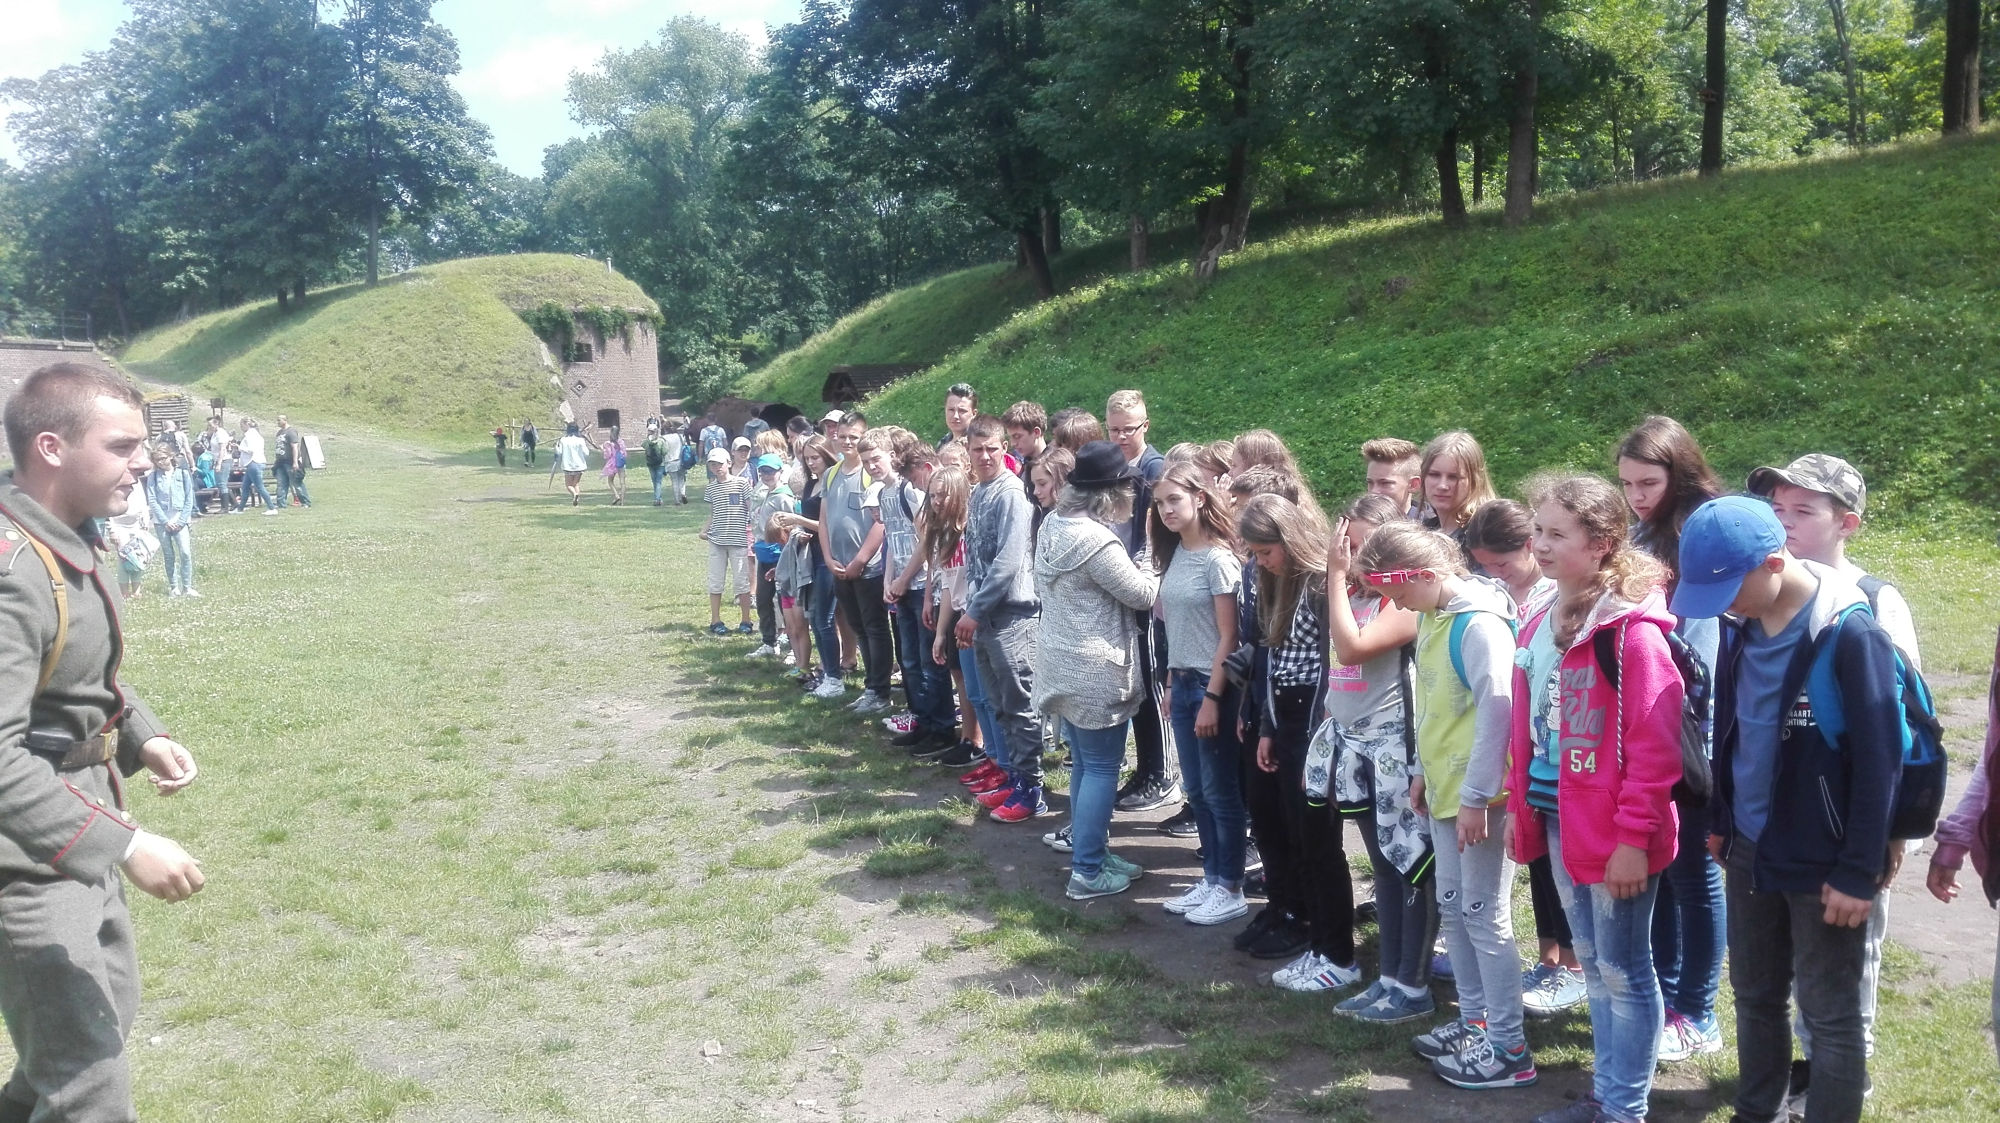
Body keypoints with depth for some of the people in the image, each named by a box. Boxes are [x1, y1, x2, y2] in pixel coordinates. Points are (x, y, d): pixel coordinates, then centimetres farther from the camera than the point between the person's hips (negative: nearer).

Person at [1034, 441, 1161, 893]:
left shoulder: (1054, 524, 5)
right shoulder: (1096, 540, -23)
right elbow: (1142, 593, -15)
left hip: (1063, 662, 9)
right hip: (1094, 671, -9)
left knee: (1086, 763, 19)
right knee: (1102, 768, 1)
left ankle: (1090, 851, 29)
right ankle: (1087, 873, 5)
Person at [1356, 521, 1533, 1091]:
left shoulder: (1479, 623, -21)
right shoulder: (1432, 617, 7)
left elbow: (1497, 712, -23)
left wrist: (1476, 797, -21)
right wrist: (1426, 770, 19)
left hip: (1479, 794, -9)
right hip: (1446, 790, 9)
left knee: (1484, 915, -2)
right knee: (1453, 908, 17)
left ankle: (1508, 1048, 8)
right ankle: (1474, 1020, 30)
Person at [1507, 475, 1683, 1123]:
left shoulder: (1633, 628, -18)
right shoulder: (1540, 624, 7)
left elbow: (1655, 747, -20)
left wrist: (1634, 836, -20)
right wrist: (1520, 806, 12)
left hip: (1614, 831, -8)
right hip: (1559, 822, 8)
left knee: (1624, 972, 6)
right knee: (1592, 965, 19)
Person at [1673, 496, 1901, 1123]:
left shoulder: (1850, 634, -20)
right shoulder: (1740, 626, 0)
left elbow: (1879, 760, -18)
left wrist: (1860, 871, -16)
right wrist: (1721, 821, 16)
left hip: (1823, 864, -6)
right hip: (1751, 850, 7)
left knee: (1830, 1014, 7)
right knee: (1755, 997, 19)